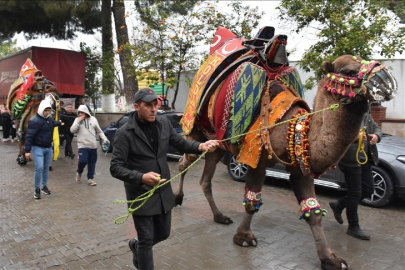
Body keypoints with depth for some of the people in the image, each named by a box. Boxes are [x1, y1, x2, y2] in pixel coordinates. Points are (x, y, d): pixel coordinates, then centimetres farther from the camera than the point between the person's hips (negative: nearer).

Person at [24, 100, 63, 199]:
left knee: (46, 168, 12)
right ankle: (37, 189, 0)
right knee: (39, 168, -14)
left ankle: (44, 186, 27)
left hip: (48, 147, 7)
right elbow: (29, 136, -20)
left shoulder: (49, 118, 4)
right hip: (37, 148, -7)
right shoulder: (34, 121, -19)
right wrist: (27, 150, -22)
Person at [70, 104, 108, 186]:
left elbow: (99, 131, 9)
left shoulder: (93, 119, 4)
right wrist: (78, 121, -14)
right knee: (83, 161, -15)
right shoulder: (77, 120, 3)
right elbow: (72, 130, -8)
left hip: (93, 146, 2)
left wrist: (104, 138, -3)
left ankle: (90, 178, 20)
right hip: (82, 145, -2)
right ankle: (79, 172, 16)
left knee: (92, 163, 7)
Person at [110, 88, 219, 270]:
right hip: (141, 195, -5)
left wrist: (201, 146, -13)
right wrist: (141, 177, -36)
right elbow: (115, 168, -19)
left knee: (163, 233, 21)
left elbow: (181, 143, 7)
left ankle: (136, 246, 51)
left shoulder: (164, 123, -2)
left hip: (164, 192, 6)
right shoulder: (125, 133, -17)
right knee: (146, 240, 6)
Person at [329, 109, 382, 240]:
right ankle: (353, 227, 19)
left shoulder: (367, 115, 12)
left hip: (365, 159, 8)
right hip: (351, 159, -8)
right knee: (355, 192, 1)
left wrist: (377, 136, -8)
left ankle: (338, 205, 33)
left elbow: (376, 127, 15)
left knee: (368, 190, 14)